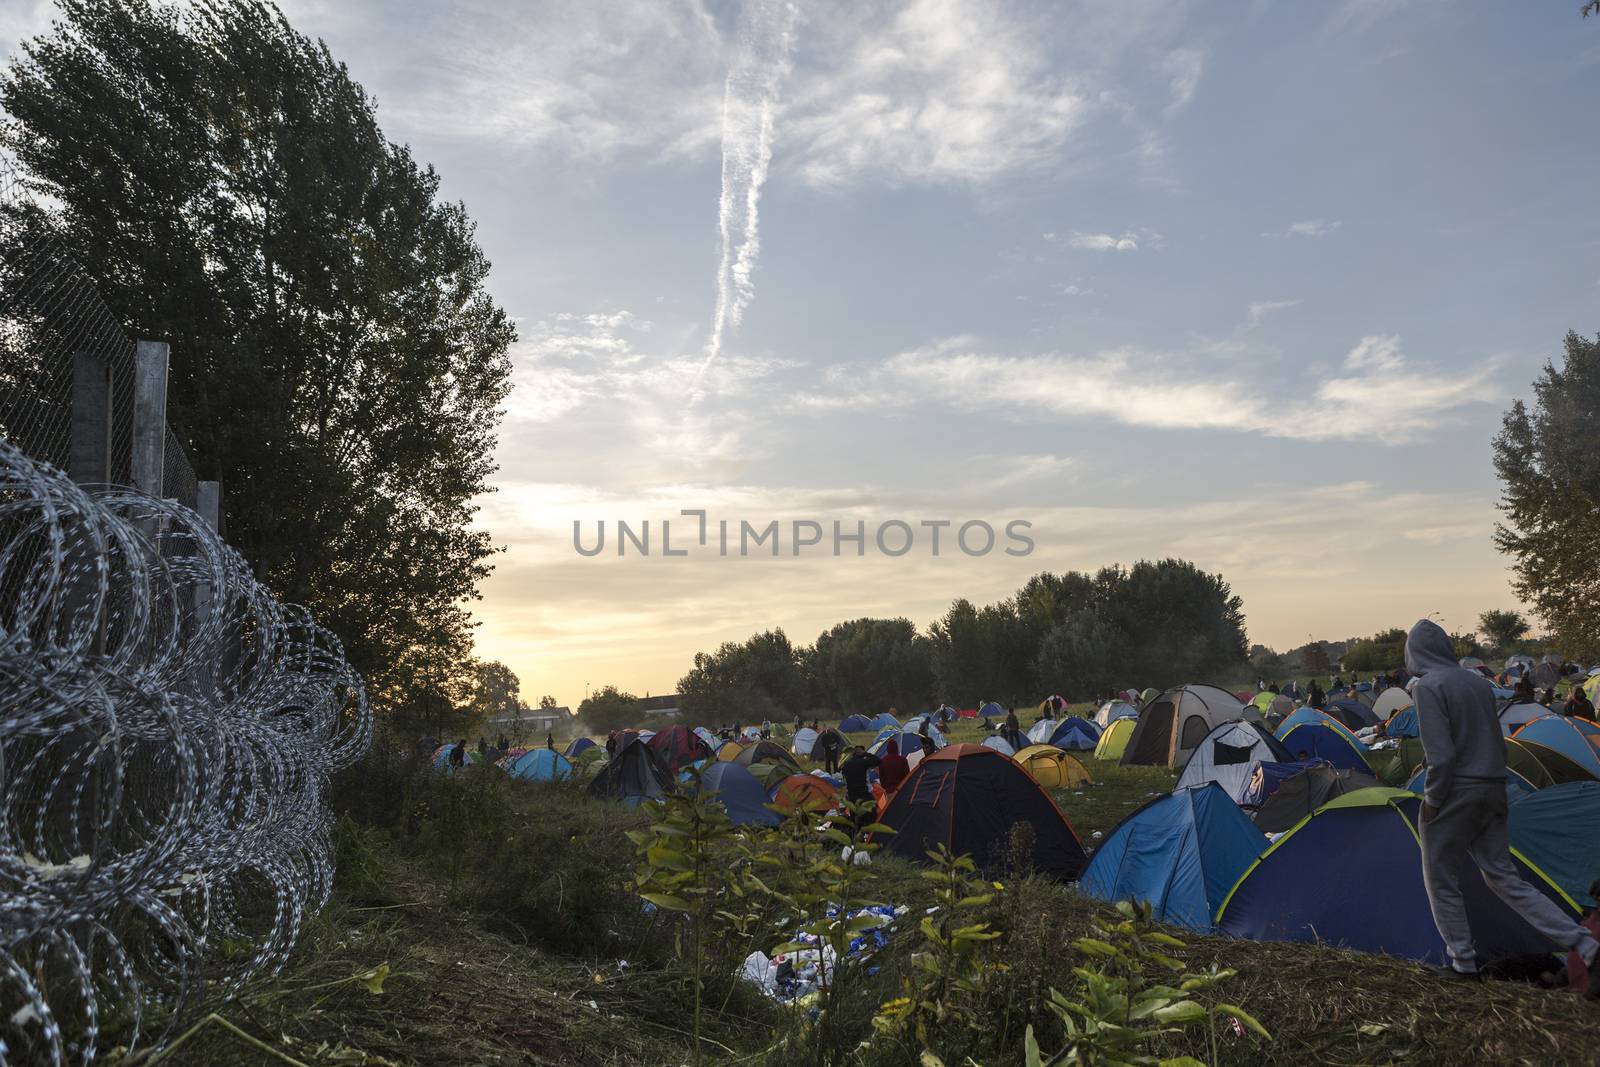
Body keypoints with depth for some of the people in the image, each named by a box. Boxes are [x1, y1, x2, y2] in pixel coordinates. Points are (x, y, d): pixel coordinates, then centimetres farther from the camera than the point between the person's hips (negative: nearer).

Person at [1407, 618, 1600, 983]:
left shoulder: (1428, 688, -16)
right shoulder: (1480, 683, 9)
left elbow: (1440, 754, -21)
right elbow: (1498, 744, 14)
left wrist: (1432, 800, -10)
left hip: (1456, 794, -8)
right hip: (1493, 791, 8)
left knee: (1441, 880, 9)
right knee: (1504, 878, 16)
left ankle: (1464, 962, 16)